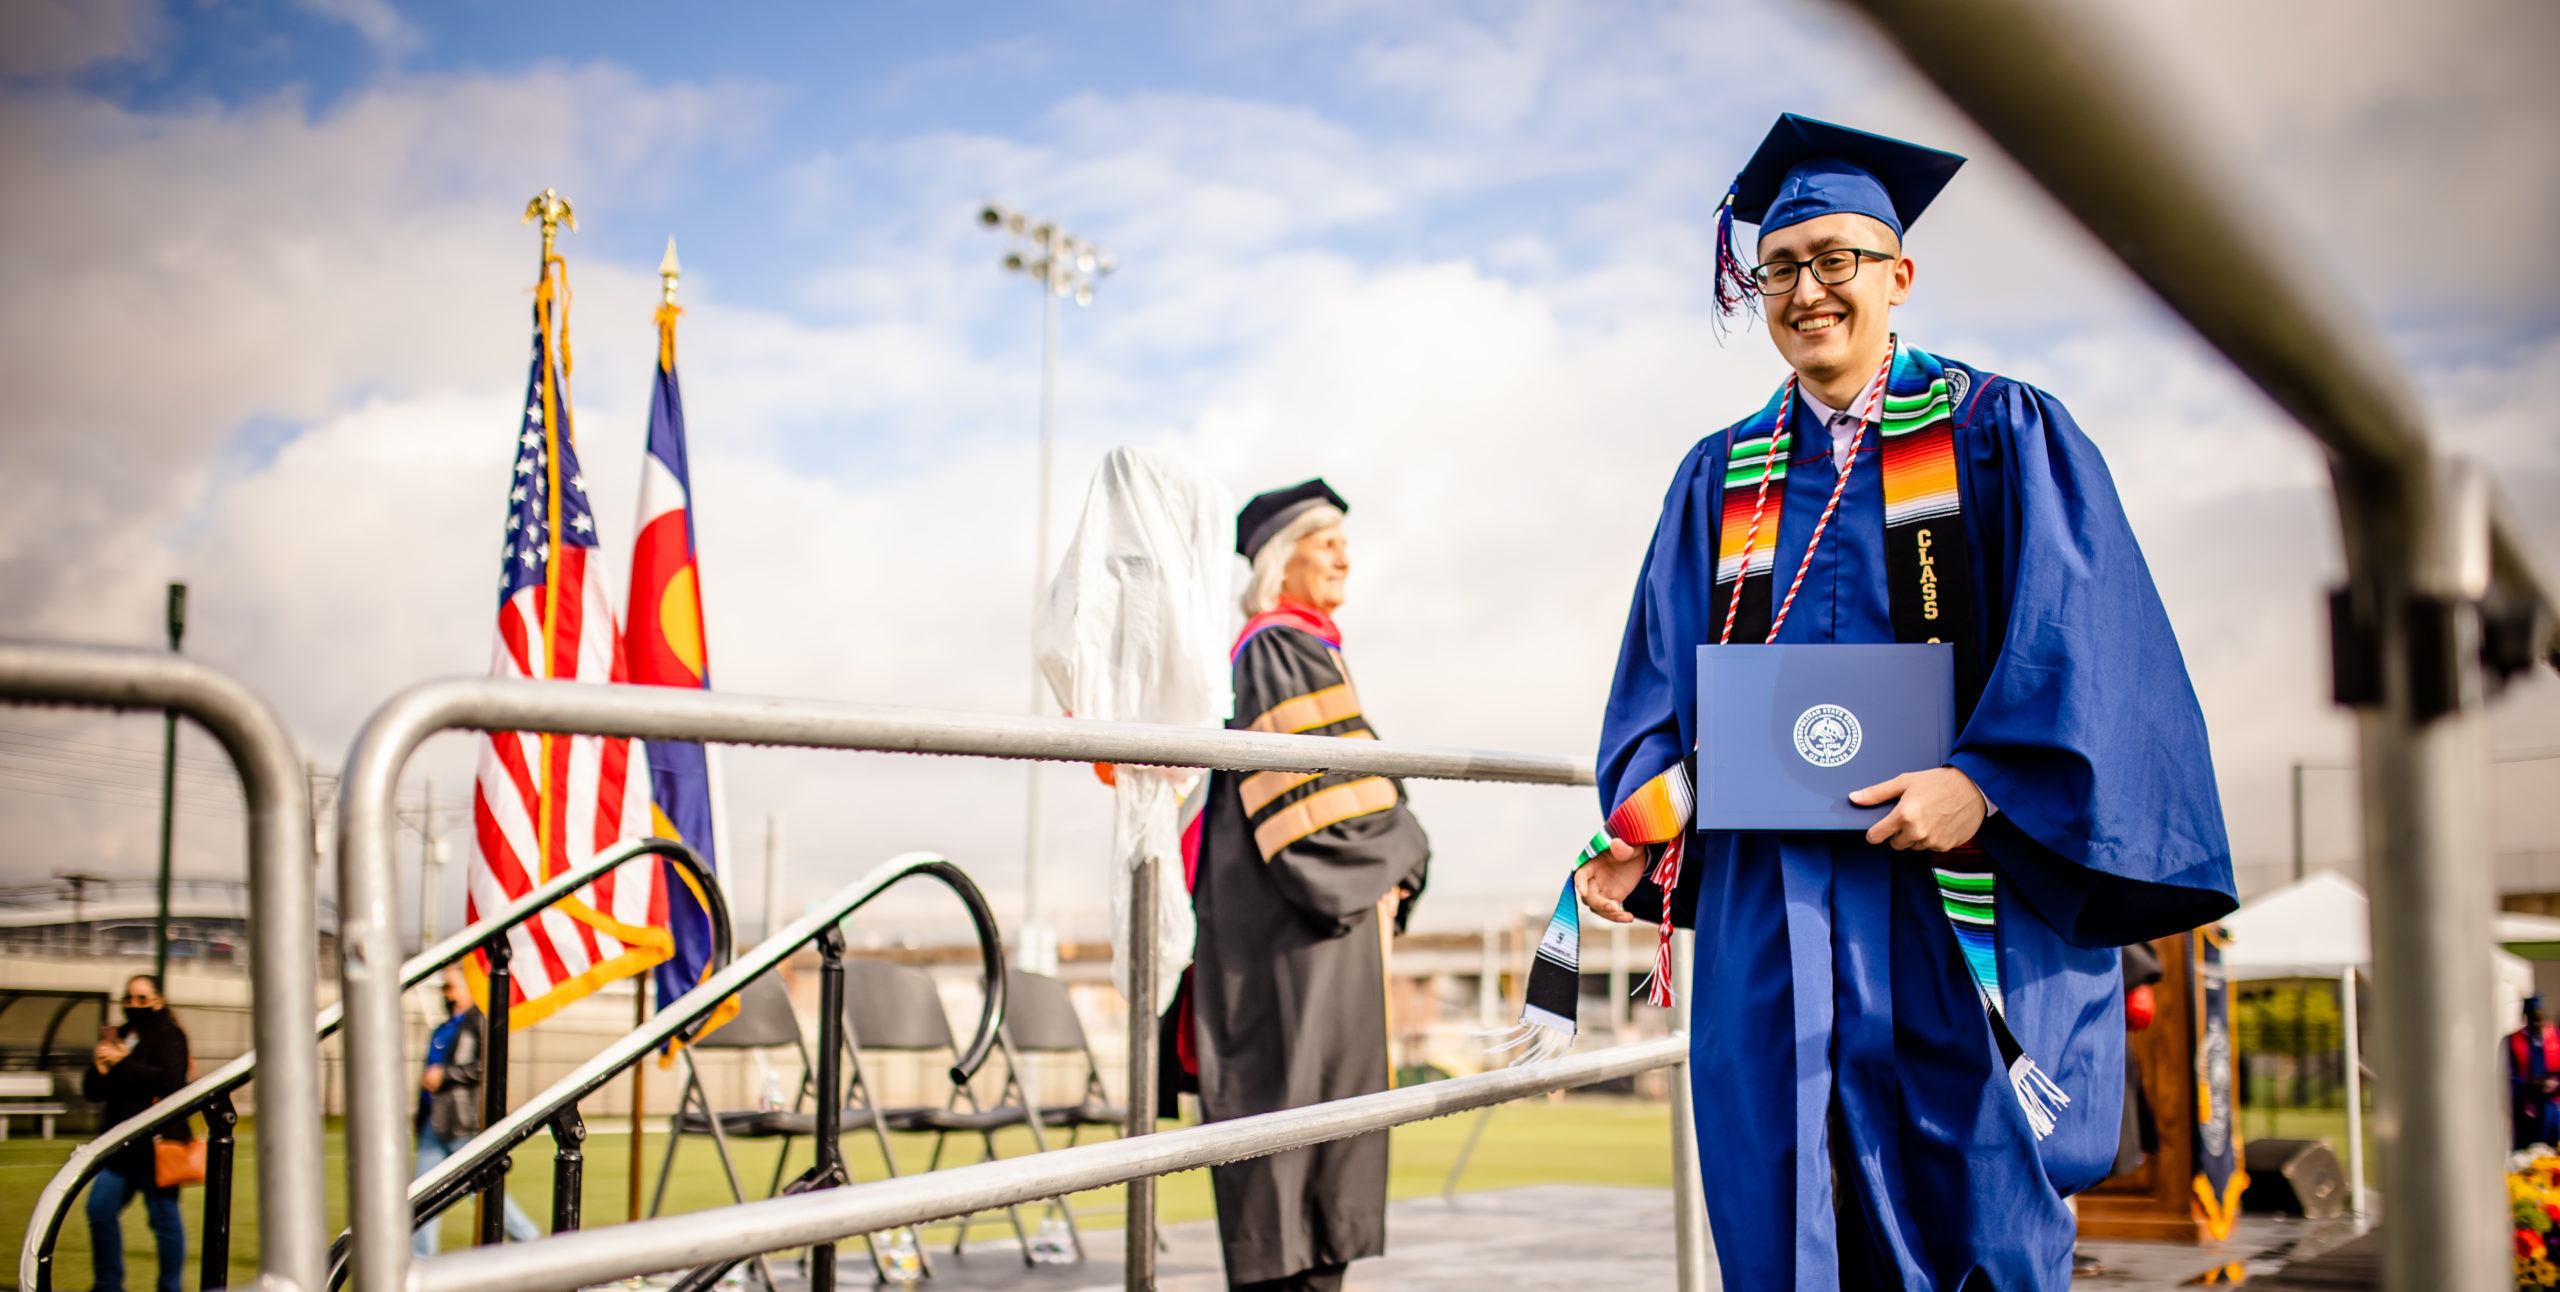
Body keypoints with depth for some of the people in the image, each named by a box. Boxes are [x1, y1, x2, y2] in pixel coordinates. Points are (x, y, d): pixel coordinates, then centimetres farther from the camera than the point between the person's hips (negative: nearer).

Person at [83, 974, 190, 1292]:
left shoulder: (169, 1035, -3)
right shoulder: (118, 1037, 15)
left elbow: (170, 1080, -20)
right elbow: (91, 1092, 14)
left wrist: (123, 1065, -18)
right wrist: (100, 1069, -7)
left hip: (158, 1143, -7)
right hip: (122, 1143, 7)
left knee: (163, 1217, -1)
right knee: (100, 1209, 3)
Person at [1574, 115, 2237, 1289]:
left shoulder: (1998, 433, 4)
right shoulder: (1722, 478, 16)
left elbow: (2079, 637, -6)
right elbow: (1665, 677, 13)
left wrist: (1982, 784, -20)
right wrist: (1645, 819, -5)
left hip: (1961, 890, -3)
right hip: (1774, 903, 3)